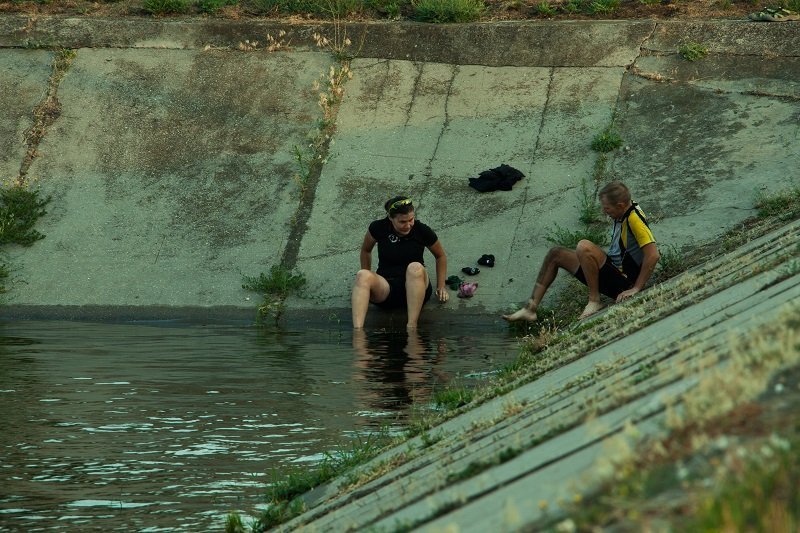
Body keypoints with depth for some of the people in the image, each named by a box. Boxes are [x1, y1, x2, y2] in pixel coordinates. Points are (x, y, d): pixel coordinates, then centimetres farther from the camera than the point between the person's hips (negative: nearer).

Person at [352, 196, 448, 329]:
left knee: (415, 268, -35)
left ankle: (412, 326, -42)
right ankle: (357, 330, -54)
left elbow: (440, 256, 14)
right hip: (385, 287, 1)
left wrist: (441, 287, 10)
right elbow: (366, 250, 19)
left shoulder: (422, 231, -3)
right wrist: (367, 279, 16)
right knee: (362, 275, -31)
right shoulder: (378, 228, -2)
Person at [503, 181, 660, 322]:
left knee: (584, 247, -32)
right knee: (555, 254, 11)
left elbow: (653, 255, -29)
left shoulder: (634, 219, -22)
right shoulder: (623, 215, 7)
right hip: (613, 269, 10)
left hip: (621, 283, -10)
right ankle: (530, 308, 8)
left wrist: (636, 289, -25)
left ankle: (594, 301, -18)